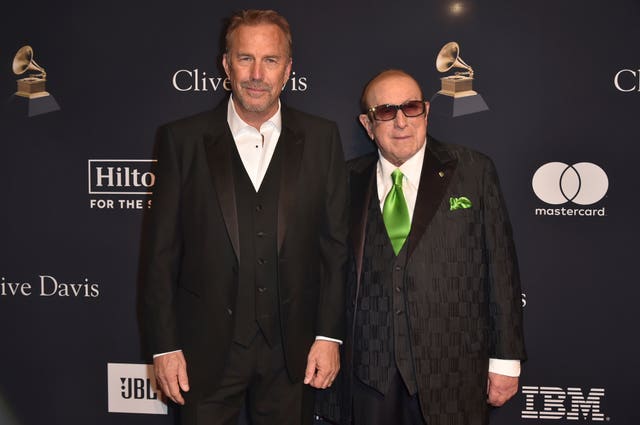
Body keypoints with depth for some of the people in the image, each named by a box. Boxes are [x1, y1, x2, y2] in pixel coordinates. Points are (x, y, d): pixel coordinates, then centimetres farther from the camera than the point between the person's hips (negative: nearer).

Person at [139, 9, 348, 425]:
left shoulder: (321, 138, 0)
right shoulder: (183, 139, -2)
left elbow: (336, 244, 1)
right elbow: (161, 251, -2)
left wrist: (330, 335, -2)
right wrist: (164, 345, -4)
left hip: (292, 349, 1)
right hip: (206, 349, 0)